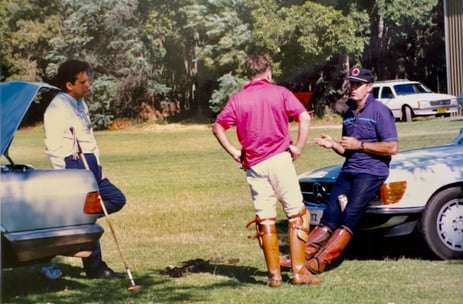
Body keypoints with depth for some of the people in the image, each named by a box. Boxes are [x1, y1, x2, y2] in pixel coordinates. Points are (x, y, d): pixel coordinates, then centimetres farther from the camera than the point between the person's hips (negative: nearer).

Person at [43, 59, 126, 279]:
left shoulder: (80, 103, 15)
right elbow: (55, 148, -19)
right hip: (73, 168, -10)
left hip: (90, 166, 10)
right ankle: (95, 267, 4)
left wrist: (97, 167, 17)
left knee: (116, 199, 13)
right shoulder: (58, 109, -14)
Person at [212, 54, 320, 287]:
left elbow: (218, 127, 6)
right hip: (279, 158, -2)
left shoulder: (238, 99, 8)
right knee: (297, 214, 4)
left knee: (265, 220, 8)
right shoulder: (280, 93, 2)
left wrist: (234, 152, 10)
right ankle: (299, 271, -2)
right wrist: (298, 147, -3)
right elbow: (304, 117, -9)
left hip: (253, 165, 3)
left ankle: (274, 274, 7)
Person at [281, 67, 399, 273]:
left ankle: (320, 261, -22)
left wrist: (359, 145, -12)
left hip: (371, 172, -7)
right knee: (329, 218, -3)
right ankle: (301, 255, -11)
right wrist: (333, 145, 3)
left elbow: (392, 148, -12)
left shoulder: (380, 111, -6)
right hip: (348, 171, 7)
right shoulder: (349, 114, 18)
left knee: (349, 219, -16)